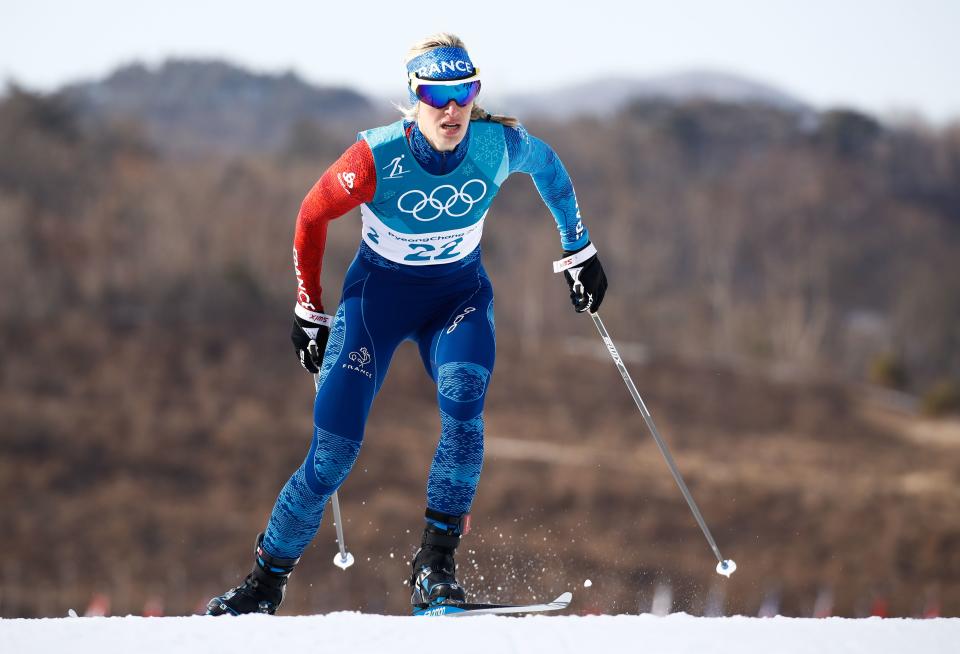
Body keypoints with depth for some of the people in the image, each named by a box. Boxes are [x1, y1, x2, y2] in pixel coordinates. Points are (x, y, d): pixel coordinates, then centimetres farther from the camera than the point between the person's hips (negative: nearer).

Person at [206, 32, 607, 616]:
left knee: (463, 396, -31)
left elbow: (548, 165, 5)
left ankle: (436, 565, -25)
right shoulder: (377, 158, -26)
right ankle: (268, 579, 9)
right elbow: (313, 216, -8)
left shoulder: (501, 144, -19)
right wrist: (310, 311, -2)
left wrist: (580, 249, 12)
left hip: (460, 291, 2)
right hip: (379, 290, -2)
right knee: (334, 449, -10)